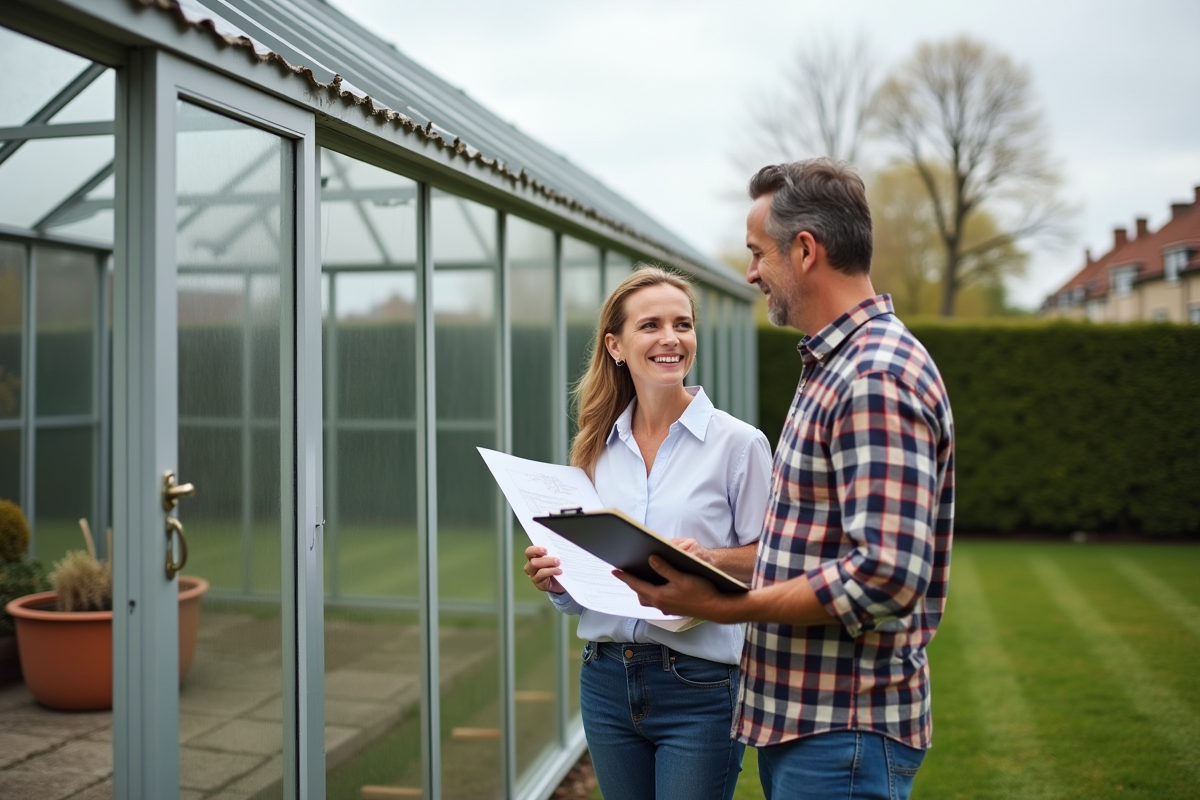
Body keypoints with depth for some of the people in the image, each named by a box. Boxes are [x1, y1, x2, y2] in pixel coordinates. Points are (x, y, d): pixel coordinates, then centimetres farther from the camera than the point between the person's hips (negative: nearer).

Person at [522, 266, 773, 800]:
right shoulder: (598, 449, 6)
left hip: (699, 688, -4)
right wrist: (553, 577, -6)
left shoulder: (739, 443, -7)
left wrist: (710, 559, -22)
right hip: (607, 681, 5)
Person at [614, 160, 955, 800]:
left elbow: (887, 575, -28)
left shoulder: (878, 379, -20)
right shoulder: (832, 366, 14)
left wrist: (727, 606, -21)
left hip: (843, 733, -10)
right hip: (797, 717, 10)